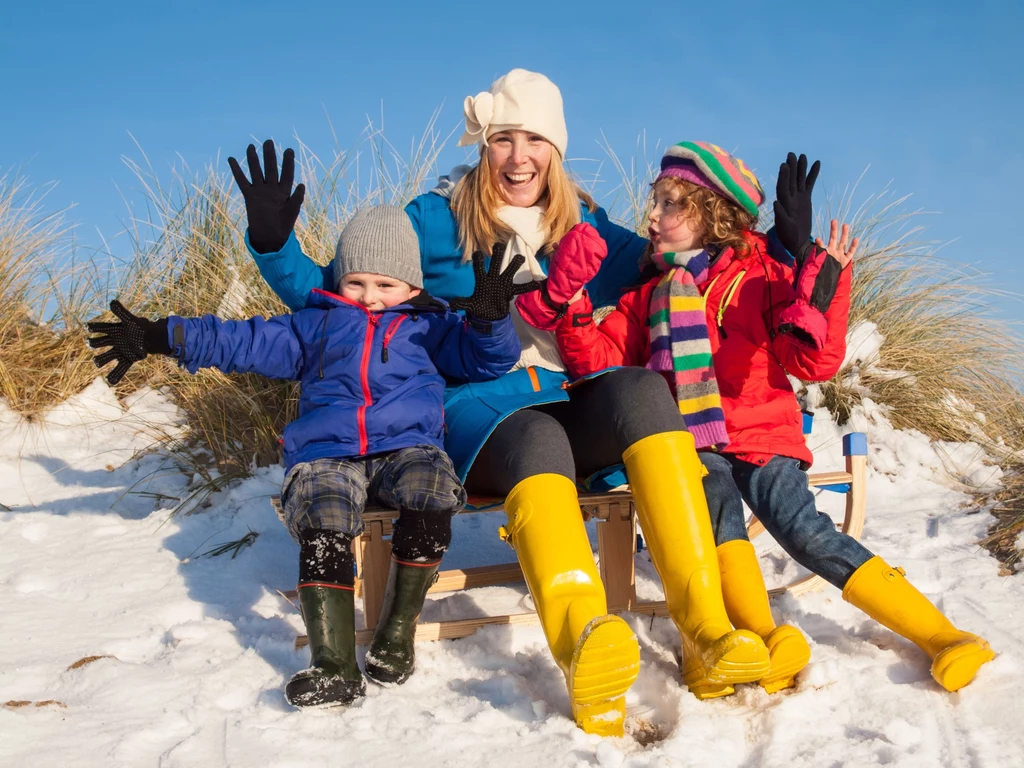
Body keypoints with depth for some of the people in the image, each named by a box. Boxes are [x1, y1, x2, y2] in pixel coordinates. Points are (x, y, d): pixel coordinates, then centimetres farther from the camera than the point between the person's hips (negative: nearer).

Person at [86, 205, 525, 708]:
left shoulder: (429, 327, 22)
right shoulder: (316, 324, 23)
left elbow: (487, 360, 15)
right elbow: (243, 342, 20)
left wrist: (489, 317, -7)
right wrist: (160, 338, 12)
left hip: (406, 448, 0)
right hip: (326, 456, 1)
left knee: (431, 494, -34)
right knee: (323, 527, -31)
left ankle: (396, 636, -22)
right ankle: (334, 666, -35)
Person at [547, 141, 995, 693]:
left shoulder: (763, 278, 5)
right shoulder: (649, 295, 18)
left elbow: (814, 363, -7)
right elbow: (599, 360, 9)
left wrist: (820, 278, -18)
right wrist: (571, 303, -7)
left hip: (759, 436, -3)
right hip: (689, 444, 3)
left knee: (801, 528, -22)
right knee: (715, 506, -29)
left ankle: (939, 634, -20)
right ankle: (764, 638, -42)